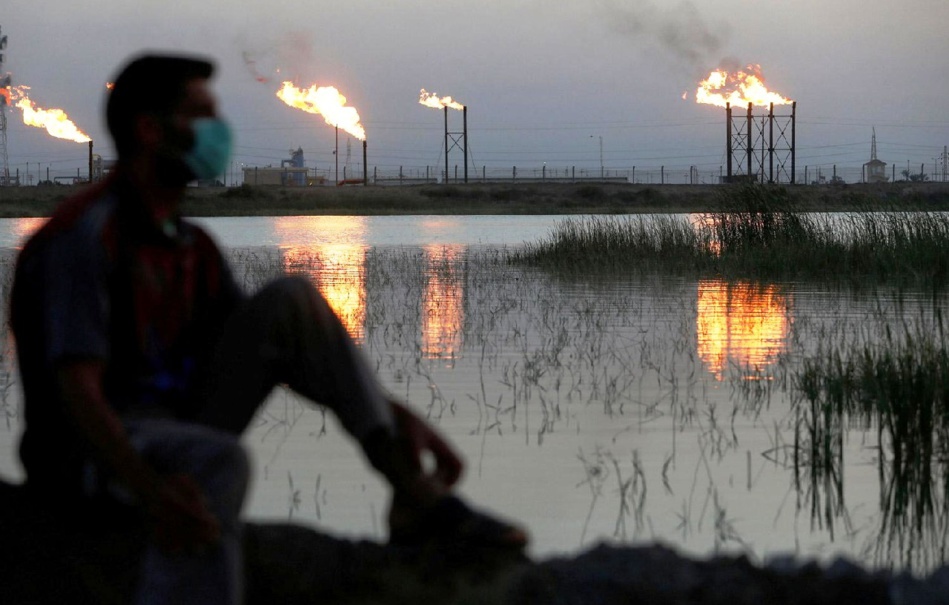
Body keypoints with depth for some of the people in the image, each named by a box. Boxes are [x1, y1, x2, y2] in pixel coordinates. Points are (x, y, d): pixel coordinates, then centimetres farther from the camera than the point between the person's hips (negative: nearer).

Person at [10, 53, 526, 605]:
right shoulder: (85, 235, -15)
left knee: (290, 301, -2)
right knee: (217, 463, -40)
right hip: (97, 452, -8)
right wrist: (151, 488, -44)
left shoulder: (191, 248, 13)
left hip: (179, 434, 8)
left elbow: (282, 352, 16)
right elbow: (77, 389, -26)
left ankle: (416, 495, -12)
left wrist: (400, 417, 5)